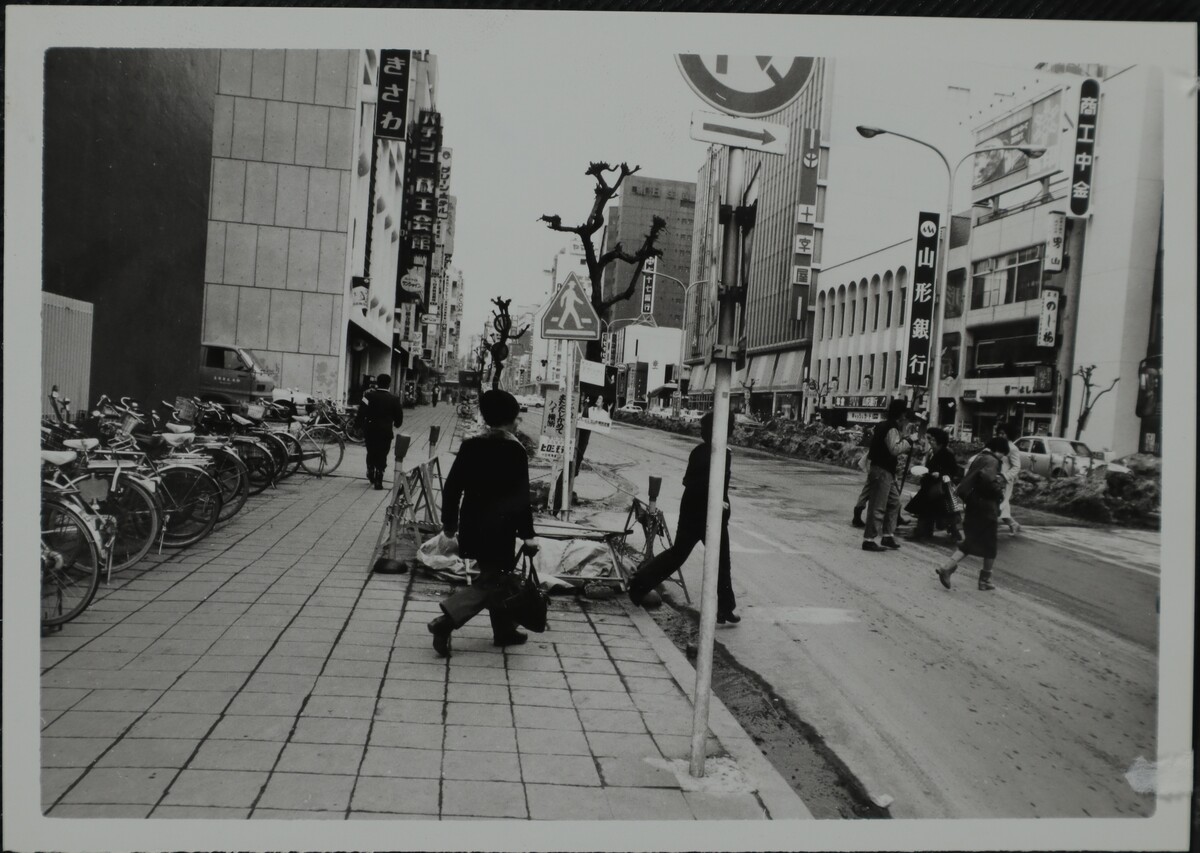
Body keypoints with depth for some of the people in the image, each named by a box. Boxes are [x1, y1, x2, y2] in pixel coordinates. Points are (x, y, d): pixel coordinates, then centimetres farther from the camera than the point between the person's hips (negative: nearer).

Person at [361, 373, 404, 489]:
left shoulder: (369, 395, -4)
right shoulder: (394, 399, -5)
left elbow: (362, 412, -9)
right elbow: (399, 415, 1)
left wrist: (362, 426, 2)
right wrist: (396, 425, 20)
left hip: (370, 430, 1)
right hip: (386, 431, -1)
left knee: (371, 453, 21)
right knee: (382, 456, 3)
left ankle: (371, 474, 29)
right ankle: (378, 481, 2)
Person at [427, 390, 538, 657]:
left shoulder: (470, 446, 4)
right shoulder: (515, 451, -13)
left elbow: (452, 487, 6)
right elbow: (521, 498, -14)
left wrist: (449, 522, 16)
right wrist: (527, 534, -9)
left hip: (472, 527, 7)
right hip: (500, 530, -7)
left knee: (496, 576, 19)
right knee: (491, 582, 1)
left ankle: (504, 630, 28)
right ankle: (446, 621, -12)